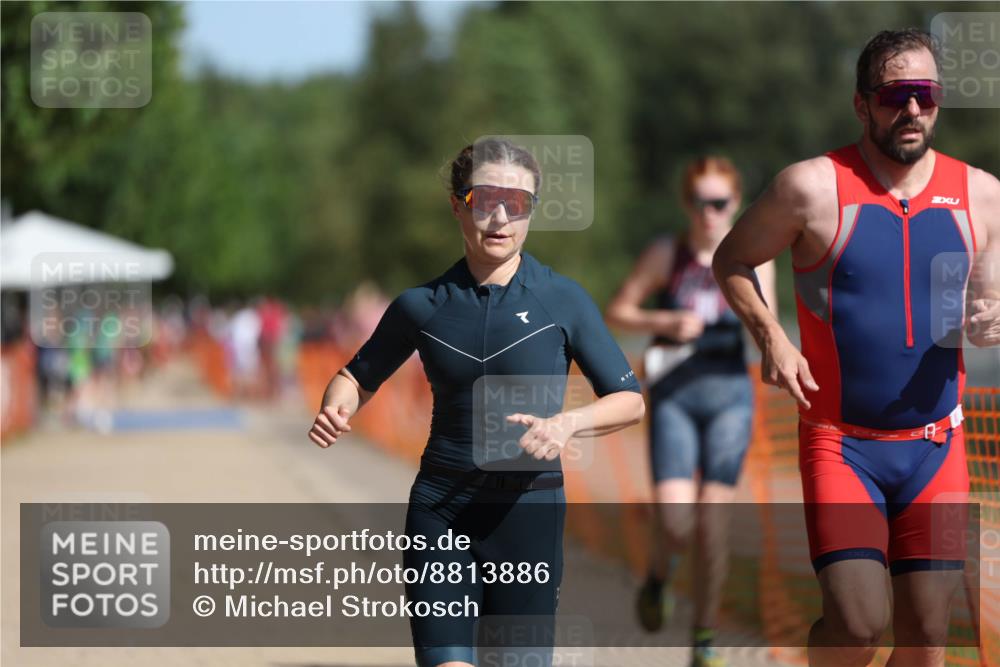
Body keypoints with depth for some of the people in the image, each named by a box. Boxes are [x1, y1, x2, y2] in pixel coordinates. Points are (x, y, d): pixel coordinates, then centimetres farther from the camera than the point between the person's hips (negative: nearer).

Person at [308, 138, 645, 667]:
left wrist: (567, 422, -16)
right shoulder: (422, 305, 4)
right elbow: (360, 376, 17)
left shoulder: (563, 300, -1)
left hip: (528, 509, -1)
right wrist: (336, 410, -6)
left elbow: (629, 400, 3)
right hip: (440, 509, 1)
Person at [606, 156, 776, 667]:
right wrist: (665, 322, -12)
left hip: (729, 394, 1)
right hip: (674, 394, -1)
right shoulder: (666, 253, 1)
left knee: (713, 524, -2)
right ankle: (659, 575, 23)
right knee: (674, 522, -13)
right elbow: (617, 311, 5)